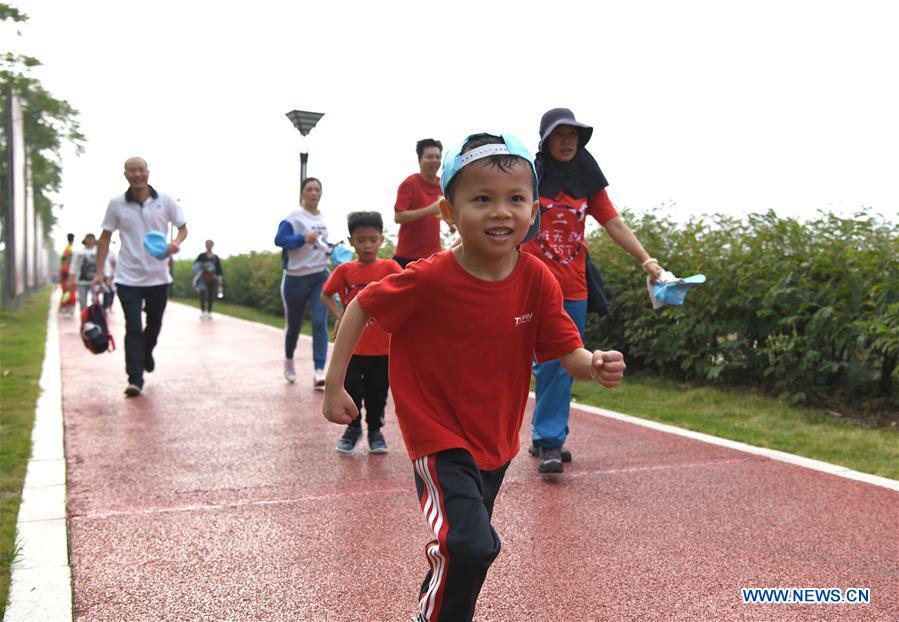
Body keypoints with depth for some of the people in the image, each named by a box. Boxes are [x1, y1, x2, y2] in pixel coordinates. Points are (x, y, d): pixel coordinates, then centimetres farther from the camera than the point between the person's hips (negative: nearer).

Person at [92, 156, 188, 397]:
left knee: (154, 325, 17)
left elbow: (183, 227, 7)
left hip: (158, 277, 2)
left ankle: (146, 353, 48)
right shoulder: (116, 204, -2)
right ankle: (135, 380, -3)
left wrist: (177, 242, -17)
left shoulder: (165, 201, -2)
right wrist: (99, 271, -2)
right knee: (133, 328, -7)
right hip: (128, 278, -2)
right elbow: (105, 238, 4)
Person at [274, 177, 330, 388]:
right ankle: (289, 361, 39)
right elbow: (279, 239, -20)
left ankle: (319, 372, -16)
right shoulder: (294, 217, -10)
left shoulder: (322, 218, 9)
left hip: (320, 277, 4)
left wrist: (332, 249, 5)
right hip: (296, 279, -4)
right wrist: (303, 238, -32)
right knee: (294, 324, 12)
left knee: (320, 323, -12)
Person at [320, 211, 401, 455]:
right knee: (351, 390, 4)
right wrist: (339, 316, -7)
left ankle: (375, 430, 29)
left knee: (377, 393, 10)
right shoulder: (344, 270, 1)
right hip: (352, 345, 1)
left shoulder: (388, 267, -3)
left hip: (382, 346, 0)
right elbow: (326, 294, 9)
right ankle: (352, 428, 26)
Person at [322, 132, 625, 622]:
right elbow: (361, 308, -9)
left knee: (463, 547, 22)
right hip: (439, 438, -5)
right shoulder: (430, 280, -22)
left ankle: (434, 578, 54)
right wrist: (334, 386, -8)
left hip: (495, 441, 5)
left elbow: (566, 350, -8)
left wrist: (596, 366, -31)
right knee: (473, 545, -22)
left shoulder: (537, 280, -12)